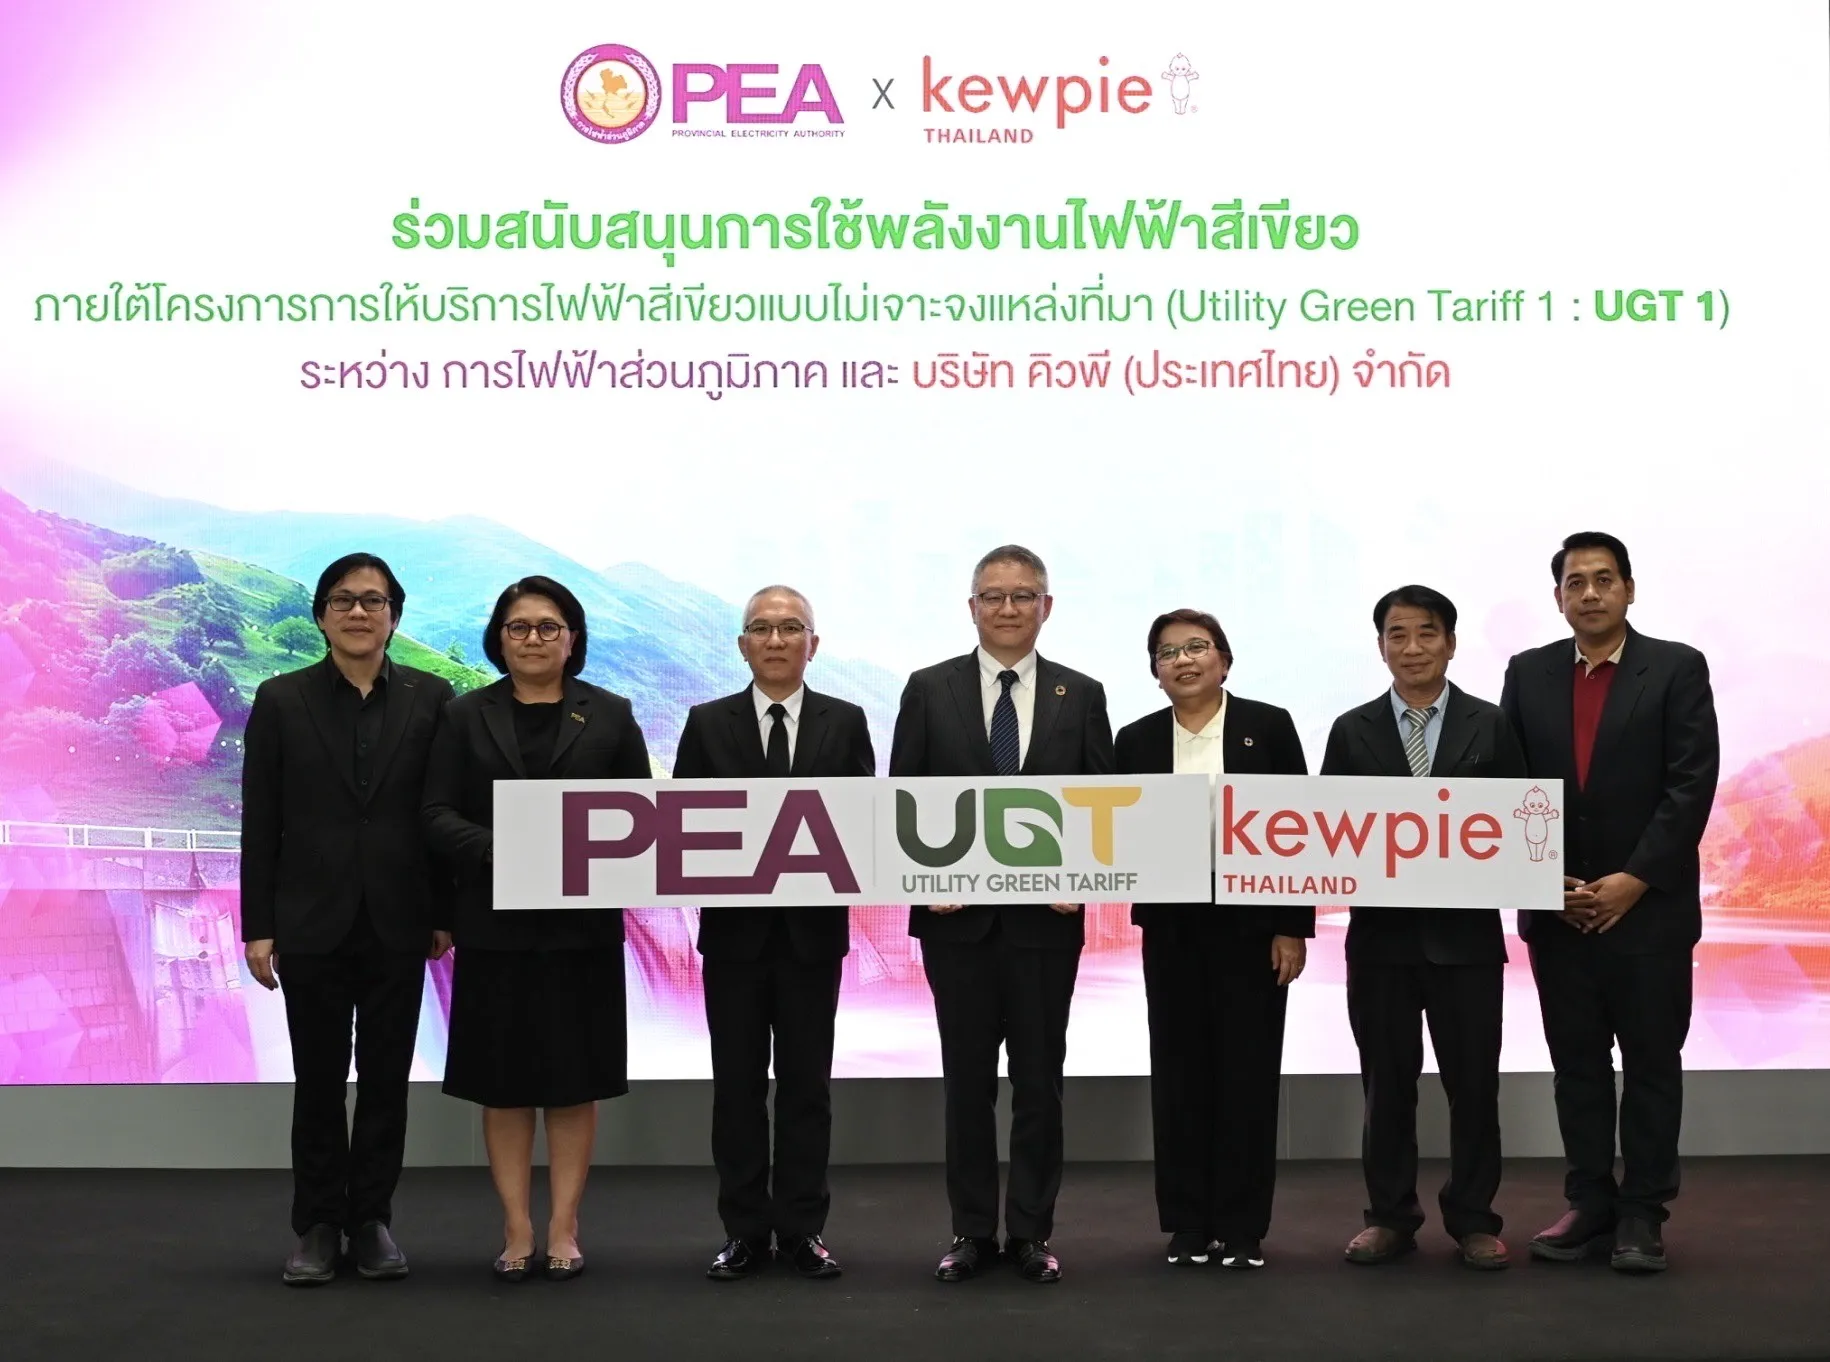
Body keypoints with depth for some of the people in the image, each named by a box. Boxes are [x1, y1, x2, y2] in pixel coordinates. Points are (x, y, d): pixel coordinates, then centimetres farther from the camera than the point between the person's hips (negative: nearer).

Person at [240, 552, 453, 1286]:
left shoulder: (431, 697, 1)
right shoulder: (281, 700, 0)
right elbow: (260, 821, 0)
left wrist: (446, 912, 0)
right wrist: (257, 926, -3)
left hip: (398, 924, 1)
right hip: (312, 923, 0)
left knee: (386, 1080, 8)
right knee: (318, 1082, 7)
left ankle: (372, 1219, 19)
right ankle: (318, 1226, 17)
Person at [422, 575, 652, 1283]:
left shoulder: (610, 715, 7)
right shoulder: (466, 716, 7)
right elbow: (438, 812, 0)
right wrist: (495, 854, -16)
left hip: (582, 923, 0)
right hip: (495, 924, 0)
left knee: (575, 1079, 4)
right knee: (503, 1081, 4)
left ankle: (563, 1229, 12)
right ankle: (516, 1230, 12)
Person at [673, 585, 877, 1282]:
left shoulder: (845, 722, 5)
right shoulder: (708, 723, 4)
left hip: (813, 927, 0)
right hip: (734, 926, 0)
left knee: (806, 1083, 6)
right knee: (737, 1083, 5)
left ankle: (803, 1228, 14)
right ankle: (744, 1230, 14)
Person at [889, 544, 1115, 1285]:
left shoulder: (1081, 695, 5)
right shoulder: (929, 689, 2)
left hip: (1046, 916, 0)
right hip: (957, 917, 0)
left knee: (1040, 1080, 7)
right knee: (967, 1080, 7)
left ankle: (1032, 1232, 17)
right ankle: (971, 1232, 17)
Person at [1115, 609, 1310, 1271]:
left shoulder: (1268, 726, -1)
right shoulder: (1137, 741, 6)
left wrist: (1293, 928, -7)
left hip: (1252, 923, -2)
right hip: (1172, 927, 2)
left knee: (1248, 1071, 2)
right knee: (1179, 1071, 6)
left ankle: (1242, 1226, 12)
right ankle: (1186, 1222, 16)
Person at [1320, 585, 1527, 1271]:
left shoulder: (1491, 725, 4)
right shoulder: (1352, 731, 5)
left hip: (1465, 930, -1)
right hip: (1381, 932, 1)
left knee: (1473, 1080, 6)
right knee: (1386, 1082, 8)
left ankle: (1473, 1218, 19)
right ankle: (1390, 1215, 20)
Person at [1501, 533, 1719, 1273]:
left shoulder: (1677, 668, -2)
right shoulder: (1527, 673, 7)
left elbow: (1692, 784, -8)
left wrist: (1634, 879, -14)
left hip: (1650, 905, -3)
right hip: (1555, 907, 3)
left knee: (1650, 1062, 4)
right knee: (1576, 1064, 8)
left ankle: (1643, 1213, 11)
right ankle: (1590, 1204, 16)